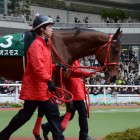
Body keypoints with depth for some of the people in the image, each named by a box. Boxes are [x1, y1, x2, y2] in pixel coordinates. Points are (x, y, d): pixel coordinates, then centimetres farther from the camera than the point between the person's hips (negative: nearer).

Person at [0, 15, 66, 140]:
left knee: (52, 113, 7)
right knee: (25, 115, -2)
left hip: (42, 89, 10)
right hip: (34, 88, -10)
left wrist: (56, 67, 8)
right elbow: (37, 66, -27)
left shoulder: (44, 45, 16)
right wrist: (49, 81, -32)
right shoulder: (36, 45, -15)